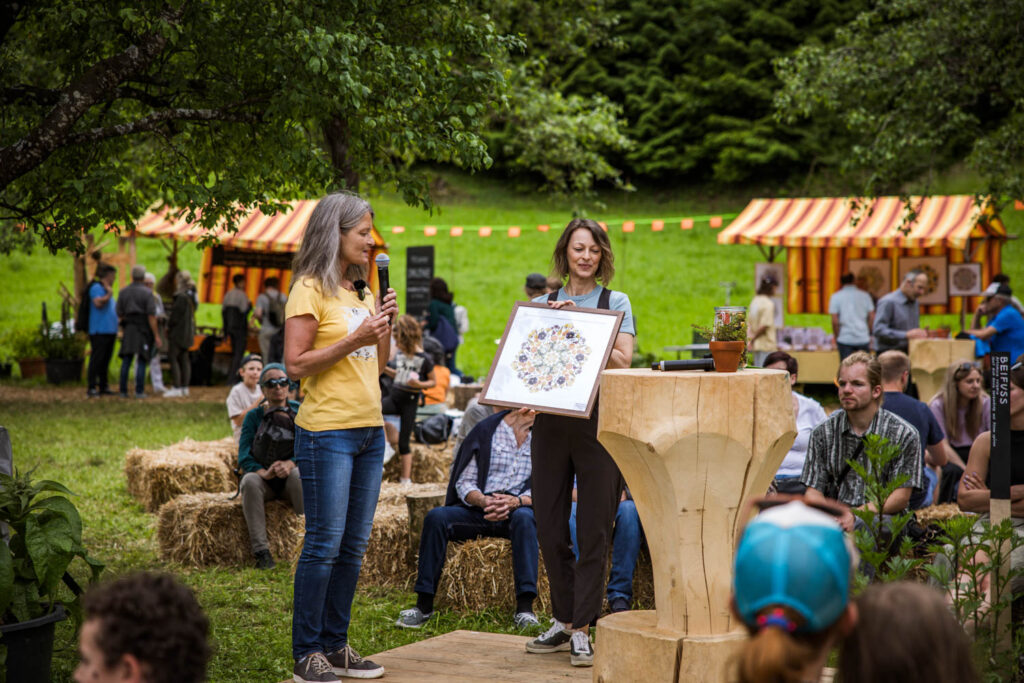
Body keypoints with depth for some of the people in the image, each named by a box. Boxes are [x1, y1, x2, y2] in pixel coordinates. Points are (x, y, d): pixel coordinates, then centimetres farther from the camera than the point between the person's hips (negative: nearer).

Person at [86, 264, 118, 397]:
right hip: (99, 330, -9)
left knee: (105, 360, 11)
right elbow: (98, 303, -25)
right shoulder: (96, 288, -8)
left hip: (110, 330, 9)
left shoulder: (107, 289, 22)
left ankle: (104, 386, 15)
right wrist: (109, 294, -14)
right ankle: (92, 387, -9)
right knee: (96, 359, -9)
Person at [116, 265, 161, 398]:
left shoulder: (123, 292, 4)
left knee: (126, 361, 5)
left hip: (129, 328, 4)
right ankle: (139, 391, -3)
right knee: (142, 361, 0)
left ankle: (123, 391, 2)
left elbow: (119, 314, 6)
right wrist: (156, 336, -11)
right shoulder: (147, 293, -9)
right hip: (144, 330, -3)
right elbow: (151, 316, -14)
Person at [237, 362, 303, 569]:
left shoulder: (299, 412, 2)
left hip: (288, 477, -1)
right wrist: (264, 472, -29)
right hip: (263, 478, 1)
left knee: (299, 475, -34)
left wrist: (290, 464, -31)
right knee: (250, 481, -33)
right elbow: (244, 458, -7)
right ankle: (261, 550, -34)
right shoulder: (254, 416, 3)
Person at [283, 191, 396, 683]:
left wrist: (387, 324, 5)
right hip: (327, 433, -8)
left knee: (354, 544, 9)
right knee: (324, 543, -6)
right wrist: (354, 339, -18)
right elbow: (296, 364, -13)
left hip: (369, 429, 8)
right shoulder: (310, 290, -6)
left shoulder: (361, 291, 17)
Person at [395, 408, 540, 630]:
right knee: (436, 517, -25)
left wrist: (515, 501, -21)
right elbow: (464, 482, 3)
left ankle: (525, 607, -40)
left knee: (524, 518, -36)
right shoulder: (486, 431, 5)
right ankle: (424, 605, -21)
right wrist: (483, 501, -19)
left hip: (518, 508, -1)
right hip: (479, 508, 1)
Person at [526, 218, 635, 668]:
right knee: (549, 526, 7)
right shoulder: (543, 305, 12)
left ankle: (582, 629, 5)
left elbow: (622, 362, -7)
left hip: (598, 421, -3)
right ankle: (564, 620, 22)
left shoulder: (615, 303, 4)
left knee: (594, 530, -2)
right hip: (551, 422, 3)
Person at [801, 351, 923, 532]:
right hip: (834, 516, 3)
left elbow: (901, 497, -2)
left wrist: (856, 515, -18)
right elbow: (813, 490, 8)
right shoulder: (823, 432, 11)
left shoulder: (903, 434, 2)